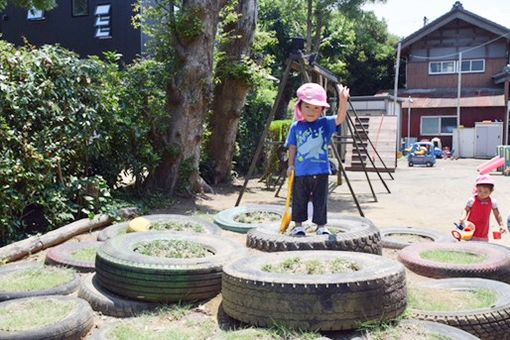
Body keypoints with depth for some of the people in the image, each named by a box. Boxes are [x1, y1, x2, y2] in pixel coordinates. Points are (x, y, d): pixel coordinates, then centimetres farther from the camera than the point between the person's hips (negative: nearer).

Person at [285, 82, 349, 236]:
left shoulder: (326, 124, -2)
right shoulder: (296, 127, 1)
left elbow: (340, 118, -19)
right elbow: (293, 147, 7)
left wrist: (343, 101, -35)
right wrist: (290, 165, 4)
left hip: (321, 171, -1)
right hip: (301, 172, 1)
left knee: (320, 201, 8)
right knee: (299, 200, 11)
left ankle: (321, 225, 21)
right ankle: (298, 225, 25)